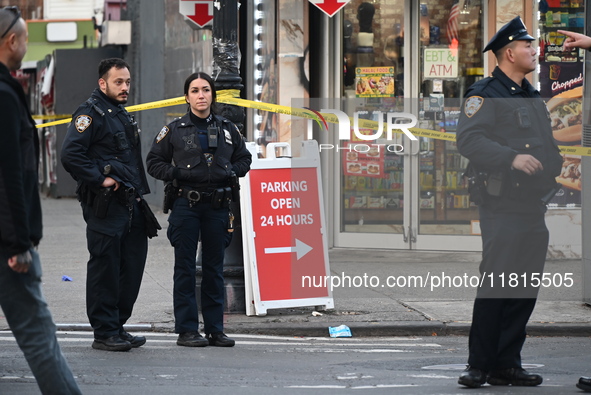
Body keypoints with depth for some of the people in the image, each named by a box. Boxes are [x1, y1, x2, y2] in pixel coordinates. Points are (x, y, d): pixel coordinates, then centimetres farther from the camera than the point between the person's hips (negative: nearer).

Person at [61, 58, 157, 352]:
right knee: (105, 269, -5)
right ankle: (104, 333, 0)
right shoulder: (90, 113, -9)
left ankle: (118, 326, 19)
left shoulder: (122, 115, 20)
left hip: (130, 204, 9)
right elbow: (70, 155, -21)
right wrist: (100, 179, -20)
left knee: (132, 266, 10)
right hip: (105, 206, -9)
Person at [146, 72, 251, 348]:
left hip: (218, 204, 3)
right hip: (186, 204, -3)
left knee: (214, 268, 7)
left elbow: (244, 159, 19)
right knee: (185, 268, -2)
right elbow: (154, 162, 5)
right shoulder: (175, 130, 2)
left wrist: (230, 172, -1)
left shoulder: (227, 129, 10)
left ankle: (215, 329, 13)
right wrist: (176, 174, -11)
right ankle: (186, 330, 1)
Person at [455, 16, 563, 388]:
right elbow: (469, 139, -17)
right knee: (496, 286, -10)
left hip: (533, 207, 8)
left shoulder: (535, 98, 22)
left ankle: (507, 364, 13)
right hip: (501, 206, -8)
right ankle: (480, 365, -3)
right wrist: (512, 158, -26)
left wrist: (559, 166, 10)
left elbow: (548, 147, 30)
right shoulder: (486, 93, -4)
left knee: (525, 288, 6)